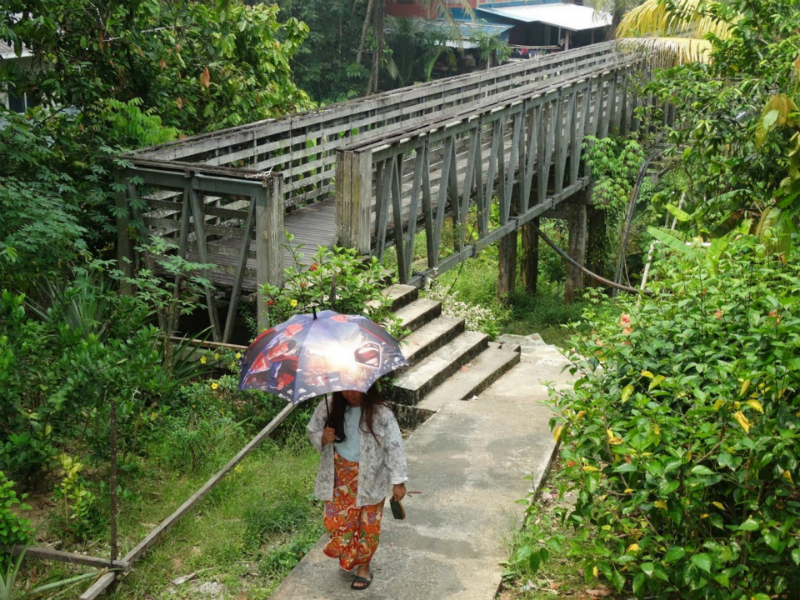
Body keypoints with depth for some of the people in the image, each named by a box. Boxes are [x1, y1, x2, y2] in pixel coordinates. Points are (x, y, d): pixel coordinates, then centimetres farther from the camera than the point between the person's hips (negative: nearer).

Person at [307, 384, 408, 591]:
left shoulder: (380, 413, -17)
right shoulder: (329, 407, -9)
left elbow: (393, 447, -12)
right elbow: (312, 432, 4)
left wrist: (398, 481, -11)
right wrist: (323, 438, -20)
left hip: (370, 478, -2)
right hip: (338, 476, 2)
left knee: (368, 524, 10)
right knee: (335, 521, 8)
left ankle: (363, 566, 34)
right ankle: (347, 557, 39)